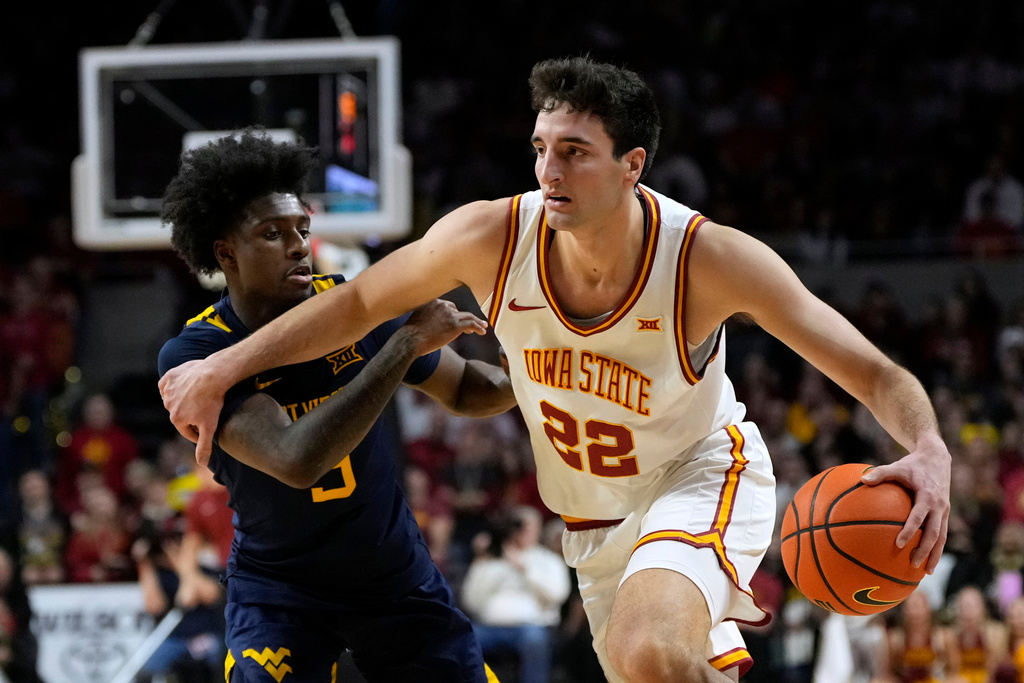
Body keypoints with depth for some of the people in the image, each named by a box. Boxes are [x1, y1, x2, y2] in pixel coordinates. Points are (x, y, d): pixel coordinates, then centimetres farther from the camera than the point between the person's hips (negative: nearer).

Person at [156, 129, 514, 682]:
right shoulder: (194, 355, -22)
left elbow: (463, 390, 5)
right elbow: (296, 461, -37)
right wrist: (405, 343, -35)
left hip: (395, 572, 4)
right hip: (278, 588, -4)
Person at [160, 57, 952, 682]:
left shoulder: (709, 259, -30)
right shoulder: (492, 238, -22)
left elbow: (875, 374, -27)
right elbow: (358, 304, -3)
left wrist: (929, 450, -47)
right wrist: (224, 368, -3)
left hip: (700, 481, -5)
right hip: (595, 518, 5)